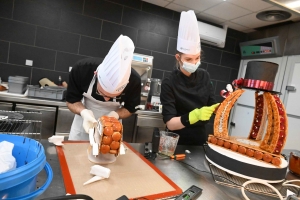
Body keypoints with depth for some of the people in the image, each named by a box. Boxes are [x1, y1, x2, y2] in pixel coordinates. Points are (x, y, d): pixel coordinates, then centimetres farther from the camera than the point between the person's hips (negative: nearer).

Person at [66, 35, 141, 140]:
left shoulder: (134, 81, -29)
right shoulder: (81, 69, -29)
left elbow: (130, 108, -12)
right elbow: (71, 100, -15)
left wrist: (115, 114, -32)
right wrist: (84, 112, -36)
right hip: (83, 120, 1)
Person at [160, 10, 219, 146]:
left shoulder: (204, 76, -5)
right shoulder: (169, 83, -19)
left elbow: (212, 105, 2)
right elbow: (170, 123, -22)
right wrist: (195, 115, -36)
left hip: (200, 139, 4)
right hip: (178, 142, -4)